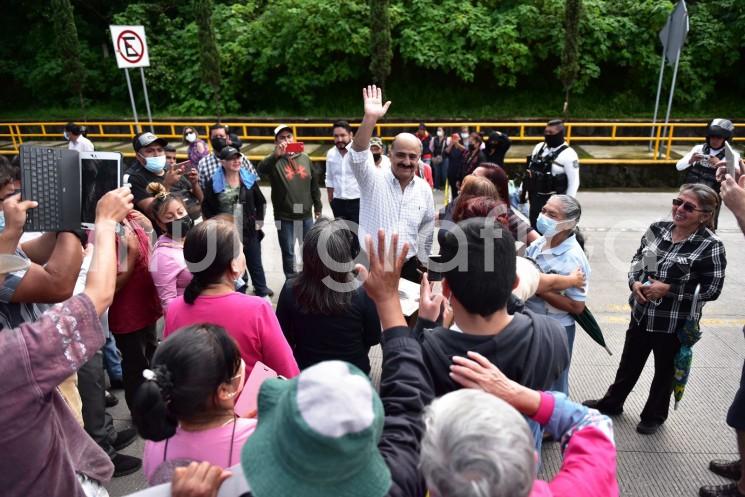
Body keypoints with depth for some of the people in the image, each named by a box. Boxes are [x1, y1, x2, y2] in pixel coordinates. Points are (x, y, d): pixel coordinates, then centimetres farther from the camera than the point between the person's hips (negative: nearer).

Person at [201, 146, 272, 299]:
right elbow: (207, 208, -2)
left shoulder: (249, 179, 1)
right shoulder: (214, 183, -7)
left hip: (249, 232, 2)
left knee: (255, 263, 15)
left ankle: (262, 292, 32)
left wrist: (259, 221, 2)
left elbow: (261, 202, 9)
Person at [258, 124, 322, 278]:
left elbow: (314, 184, 12)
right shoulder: (275, 161, -7)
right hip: (284, 217, -3)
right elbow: (261, 169, -29)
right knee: (288, 253, 8)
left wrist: (318, 207, 13)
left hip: (306, 215, 4)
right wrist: (275, 155, -44)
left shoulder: (304, 158, 6)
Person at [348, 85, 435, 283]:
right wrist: (370, 118, -40)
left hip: (408, 266, 4)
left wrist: (420, 259, 15)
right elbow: (358, 155, -27)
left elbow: (428, 225, 14)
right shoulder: (373, 179, -8)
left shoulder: (424, 188, 4)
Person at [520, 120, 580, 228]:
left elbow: (574, 182, -13)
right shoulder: (539, 147, 7)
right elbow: (529, 170, 15)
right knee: (534, 226, 16)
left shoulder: (568, 154, -13)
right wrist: (524, 191, 13)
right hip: (535, 196, 7)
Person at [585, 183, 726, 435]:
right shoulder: (657, 229, -3)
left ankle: (654, 415, 41)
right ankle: (612, 402, 43)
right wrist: (634, 282, -11)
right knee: (629, 363, 22)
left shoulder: (710, 246, -16)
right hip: (642, 314, 5)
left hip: (675, 324, -4)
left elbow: (711, 290, -16)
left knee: (665, 371, 18)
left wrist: (668, 289, -22)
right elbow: (637, 259, 8)